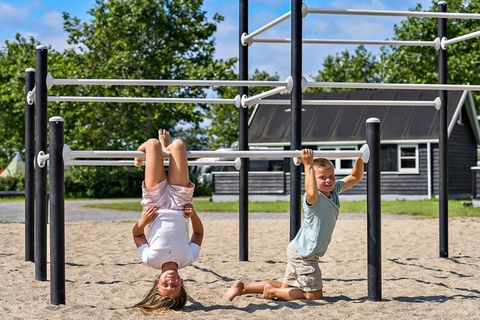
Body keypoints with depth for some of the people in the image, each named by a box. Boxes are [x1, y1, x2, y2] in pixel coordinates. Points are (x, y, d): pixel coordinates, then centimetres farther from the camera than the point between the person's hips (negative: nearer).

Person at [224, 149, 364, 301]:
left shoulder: (334, 190, 4)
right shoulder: (315, 198, -22)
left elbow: (355, 177, 14)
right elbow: (311, 193, -49)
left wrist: (359, 159, -4)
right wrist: (308, 166, -45)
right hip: (303, 254, -9)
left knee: (286, 288, 18)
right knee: (314, 295, -6)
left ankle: (243, 287, 22)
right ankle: (272, 291, 3)